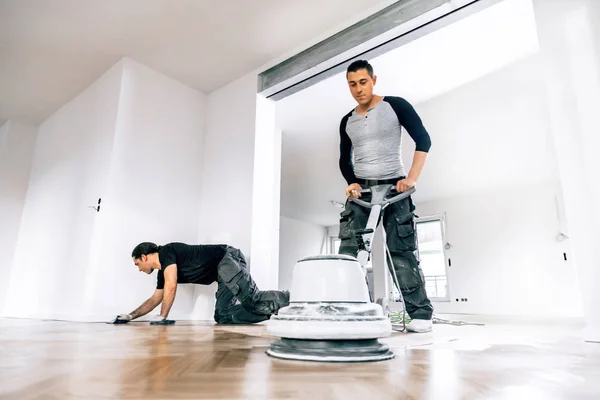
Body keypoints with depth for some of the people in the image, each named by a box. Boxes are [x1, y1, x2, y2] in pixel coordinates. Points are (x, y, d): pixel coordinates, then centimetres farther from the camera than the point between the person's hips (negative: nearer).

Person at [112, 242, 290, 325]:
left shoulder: (166, 252, -6)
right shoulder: (162, 271, 21)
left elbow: (171, 287, -15)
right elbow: (155, 300, 33)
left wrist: (162, 317, -5)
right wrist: (130, 316, 35)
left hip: (228, 260, -9)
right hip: (223, 271, 9)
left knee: (252, 300, -28)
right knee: (223, 316, -3)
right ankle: (275, 311, -10)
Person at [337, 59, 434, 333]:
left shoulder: (395, 105, 0)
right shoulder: (347, 122, 13)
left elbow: (423, 139, -6)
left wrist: (412, 179, -17)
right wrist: (352, 183, -1)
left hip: (393, 186, -4)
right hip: (360, 189, 4)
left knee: (402, 251, -7)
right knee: (347, 249, -7)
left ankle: (420, 313, 0)